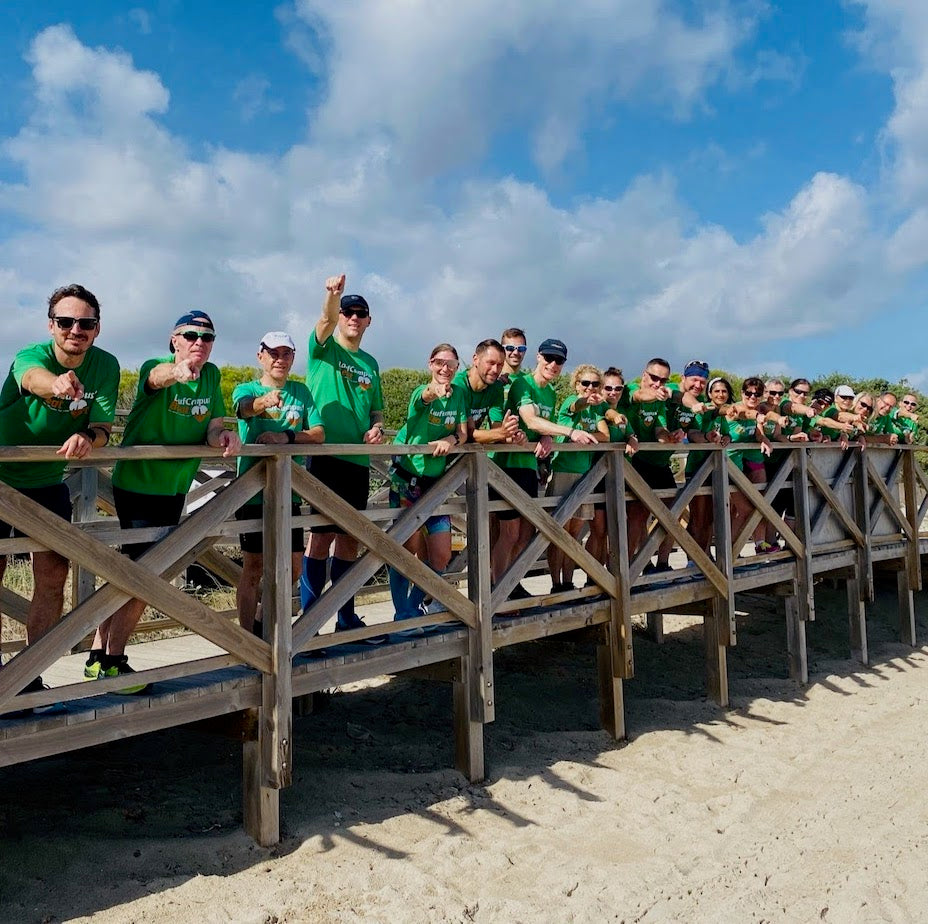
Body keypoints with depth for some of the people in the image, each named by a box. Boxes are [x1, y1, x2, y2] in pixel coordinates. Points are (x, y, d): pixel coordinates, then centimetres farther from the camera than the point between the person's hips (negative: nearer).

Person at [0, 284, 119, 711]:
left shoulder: (105, 366, -11)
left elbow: (102, 428, -11)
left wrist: (87, 439, -35)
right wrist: (58, 384, -70)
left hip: (47, 482, 3)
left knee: (53, 576, -3)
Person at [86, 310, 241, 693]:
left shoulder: (211, 375, 3)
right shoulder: (155, 367, -14)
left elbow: (213, 429, 1)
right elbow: (157, 377, -39)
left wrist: (224, 437, -22)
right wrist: (176, 372, -62)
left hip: (174, 489, 7)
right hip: (137, 485, -7)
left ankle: (99, 656, 28)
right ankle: (111, 662, 8)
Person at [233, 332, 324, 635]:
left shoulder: (300, 391, 10)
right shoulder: (246, 389, 0)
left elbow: (319, 433, 0)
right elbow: (246, 406, -26)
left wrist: (287, 436, -19)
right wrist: (265, 400, -49)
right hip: (253, 491, -4)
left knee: (293, 564, 11)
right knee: (254, 564, 0)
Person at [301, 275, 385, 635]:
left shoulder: (370, 364, 18)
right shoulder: (324, 349, 3)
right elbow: (327, 319, -19)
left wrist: (376, 429, 0)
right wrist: (334, 294, -39)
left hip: (359, 460, 6)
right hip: (325, 454, -5)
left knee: (349, 538, 10)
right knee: (321, 536, -7)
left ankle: (346, 618, 20)